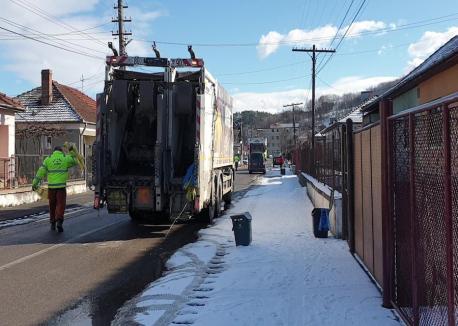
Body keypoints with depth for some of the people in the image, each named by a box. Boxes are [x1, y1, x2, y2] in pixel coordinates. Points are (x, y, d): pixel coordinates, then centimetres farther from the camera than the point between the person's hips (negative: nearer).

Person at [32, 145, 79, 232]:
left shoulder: (48, 159, 5)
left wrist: (35, 183, 4)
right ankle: (59, 222, -20)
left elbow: (41, 172, 2)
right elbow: (75, 162, 22)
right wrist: (72, 152, 28)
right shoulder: (66, 158, 3)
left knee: (52, 205, 14)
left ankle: (53, 223, 20)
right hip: (61, 186, -2)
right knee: (61, 205, -1)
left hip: (51, 186, 2)